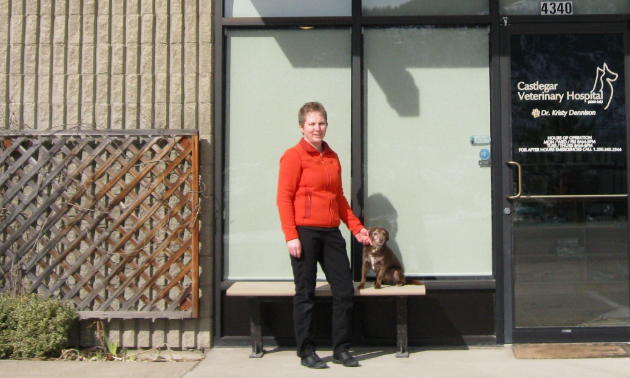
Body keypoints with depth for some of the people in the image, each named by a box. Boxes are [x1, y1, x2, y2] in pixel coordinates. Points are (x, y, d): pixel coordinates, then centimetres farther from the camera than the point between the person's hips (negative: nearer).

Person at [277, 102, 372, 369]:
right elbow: (284, 197, -8)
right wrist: (291, 236, -15)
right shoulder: (294, 156, -4)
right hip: (305, 232, -6)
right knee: (305, 294, 3)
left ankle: (341, 350, 19)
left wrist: (356, 227, 15)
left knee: (345, 290, 6)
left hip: (331, 233, 6)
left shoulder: (332, 158, 16)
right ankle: (306, 352, 15)